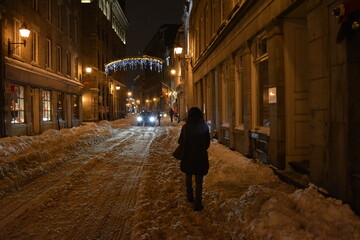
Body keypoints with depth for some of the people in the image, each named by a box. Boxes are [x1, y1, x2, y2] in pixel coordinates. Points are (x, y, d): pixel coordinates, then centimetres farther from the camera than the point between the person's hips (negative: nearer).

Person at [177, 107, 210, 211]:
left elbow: (180, 141, -1)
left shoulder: (185, 127, -11)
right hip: (201, 157, -1)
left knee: (188, 177, 22)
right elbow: (207, 143, 0)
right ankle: (198, 203, 6)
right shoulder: (204, 127, -9)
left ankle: (190, 197, 33)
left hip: (188, 156, 1)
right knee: (199, 181, 6)